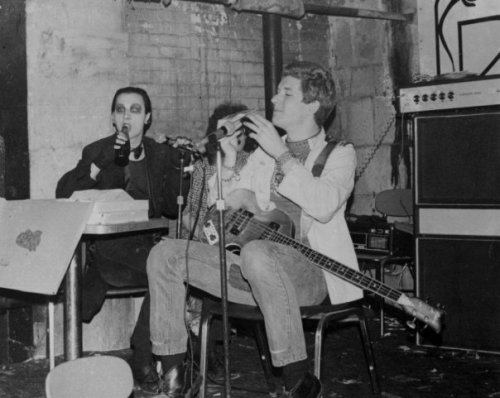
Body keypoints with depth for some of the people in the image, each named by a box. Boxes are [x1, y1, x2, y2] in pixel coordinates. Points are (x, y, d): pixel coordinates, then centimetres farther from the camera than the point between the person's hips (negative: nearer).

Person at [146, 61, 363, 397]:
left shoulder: (339, 154, 4)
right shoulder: (264, 151, 21)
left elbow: (324, 205, -18)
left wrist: (281, 155, -15)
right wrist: (229, 163, 2)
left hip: (306, 272, -6)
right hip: (252, 268, 6)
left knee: (255, 252, -39)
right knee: (164, 254, -8)